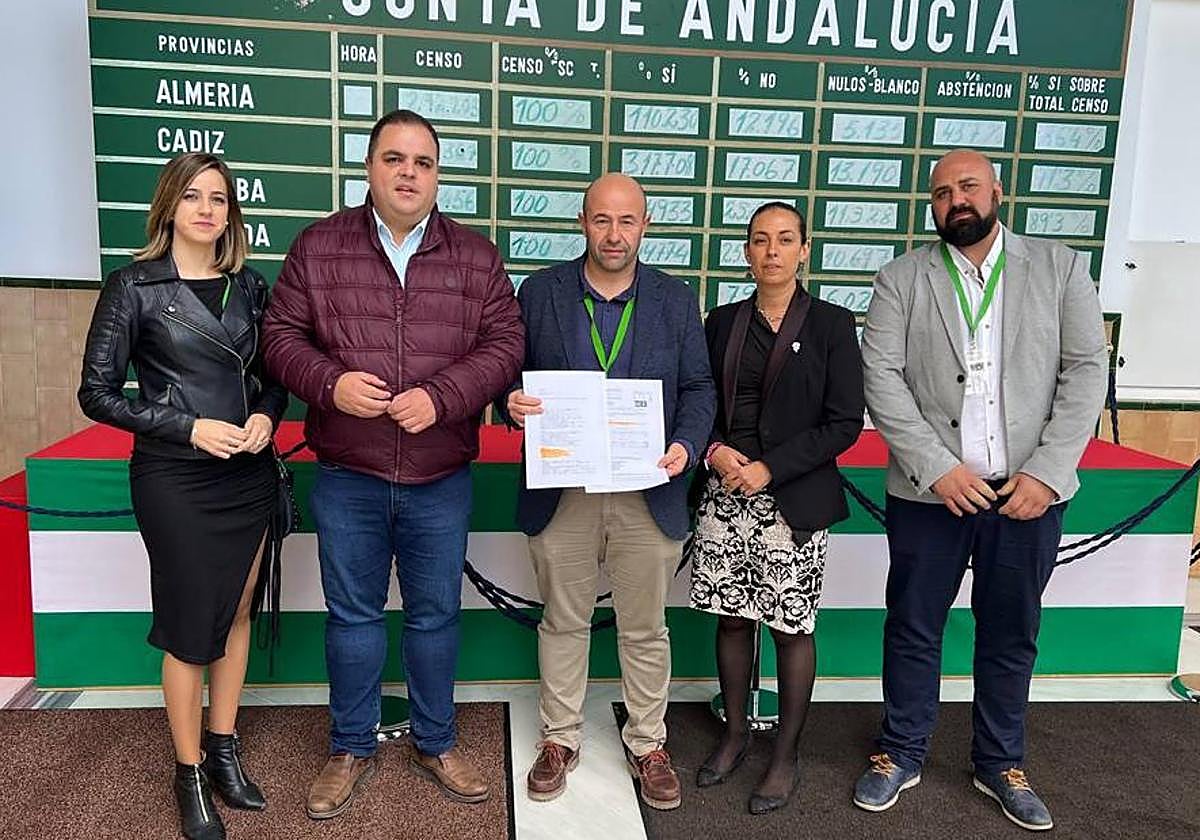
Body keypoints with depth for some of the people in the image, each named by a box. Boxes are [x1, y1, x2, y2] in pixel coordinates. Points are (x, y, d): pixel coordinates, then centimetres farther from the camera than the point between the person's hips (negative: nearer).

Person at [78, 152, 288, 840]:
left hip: (249, 473, 4)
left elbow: (273, 373, 13)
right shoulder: (134, 287, -6)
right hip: (175, 479, -4)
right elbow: (98, 392, -6)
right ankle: (191, 773, 23)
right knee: (191, 626, 4)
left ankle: (224, 749, 32)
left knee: (238, 610, 13)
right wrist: (188, 428, -15)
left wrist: (266, 416, -8)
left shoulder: (249, 285, 6)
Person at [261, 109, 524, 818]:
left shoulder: (477, 256, 2)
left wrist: (441, 396, -18)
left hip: (441, 480, 0)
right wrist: (329, 382, -17)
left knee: (436, 614, 13)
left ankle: (436, 744, 34)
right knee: (353, 615, 13)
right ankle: (352, 749, 33)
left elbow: (504, 343, -3)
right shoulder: (318, 247, 2)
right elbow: (283, 335, 2)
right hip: (346, 477, 0)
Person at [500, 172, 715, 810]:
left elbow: (698, 387, 6)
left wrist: (686, 445, -12)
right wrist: (512, 404, -18)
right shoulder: (539, 292, 3)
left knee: (646, 630, 12)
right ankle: (559, 739, 33)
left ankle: (647, 743, 32)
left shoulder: (676, 300, 5)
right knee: (563, 623, 14)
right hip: (561, 493, 0)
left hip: (648, 494, 1)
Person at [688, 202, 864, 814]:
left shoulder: (831, 324, -2)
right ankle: (734, 733, 31)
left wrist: (770, 468, -14)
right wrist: (715, 451, -9)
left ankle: (785, 756, 21)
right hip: (725, 492, 3)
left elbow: (845, 423, -6)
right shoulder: (721, 323, 9)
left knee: (791, 626, 5)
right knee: (732, 617, 11)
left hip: (793, 499, -3)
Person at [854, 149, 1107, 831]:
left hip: (1030, 492, 1)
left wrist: (1047, 472, -10)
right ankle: (902, 754, 29)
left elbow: (1087, 371, 0)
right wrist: (937, 467, -15)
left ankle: (1002, 764, 33)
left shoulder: (1060, 267, 5)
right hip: (931, 490, -1)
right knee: (913, 628, 10)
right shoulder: (902, 280, 3)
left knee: (1012, 636, 14)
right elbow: (882, 378, -5)